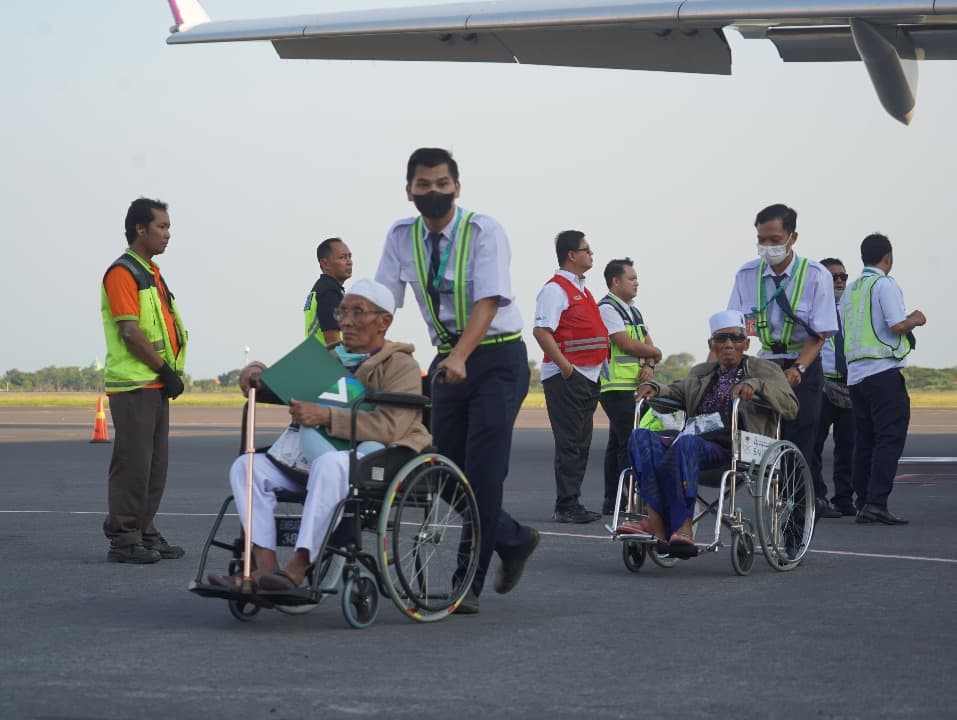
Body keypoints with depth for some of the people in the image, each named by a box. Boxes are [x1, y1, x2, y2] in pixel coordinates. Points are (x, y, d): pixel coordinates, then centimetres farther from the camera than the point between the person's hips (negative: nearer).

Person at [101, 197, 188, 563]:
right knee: (133, 463, -8)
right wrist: (166, 370, -14)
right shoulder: (122, 273, -11)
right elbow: (130, 331, -18)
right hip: (133, 385, -9)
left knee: (155, 465, 11)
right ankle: (123, 540, -4)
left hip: (156, 385, 9)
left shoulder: (152, 273, 19)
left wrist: (171, 372, 9)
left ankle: (145, 534, 18)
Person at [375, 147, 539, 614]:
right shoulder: (401, 238, 1)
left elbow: (489, 300, -24)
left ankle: (470, 585, -6)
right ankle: (515, 541, 28)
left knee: (482, 471, -12)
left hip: (497, 358, -5)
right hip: (449, 361, 5)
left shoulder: (483, 231, -13)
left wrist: (460, 356, -38)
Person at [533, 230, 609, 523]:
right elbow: (541, 331, -19)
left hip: (588, 376, 9)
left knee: (581, 443, 10)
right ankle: (566, 507, -7)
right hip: (566, 377, -9)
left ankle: (573, 503, 15)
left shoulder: (581, 289, 20)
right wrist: (565, 366, -22)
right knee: (569, 443, -8)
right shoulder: (556, 288, -10)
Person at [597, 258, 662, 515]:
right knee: (630, 442, -15)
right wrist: (655, 354, 0)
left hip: (633, 386, 10)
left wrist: (649, 365, -6)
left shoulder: (632, 310, 21)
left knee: (617, 443, 11)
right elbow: (627, 344, -16)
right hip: (616, 386, -10)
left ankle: (612, 500, 15)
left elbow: (648, 344, 15)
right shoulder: (607, 308, -9)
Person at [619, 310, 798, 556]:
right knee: (641, 437, -25)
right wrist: (654, 388, 11)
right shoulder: (700, 373, 34)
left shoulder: (764, 370, 17)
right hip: (694, 440, 5)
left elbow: (790, 406, 4)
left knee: (686, 443, -38)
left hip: (733, 447, -5)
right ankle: (657, 523, -40)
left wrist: (756, 384, -10)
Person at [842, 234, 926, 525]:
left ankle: (863, 504, 9)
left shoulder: (850, 290, 17)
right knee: (889, 438, -8)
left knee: (864, 442, 10)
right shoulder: (885, 284, -6)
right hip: (884, 372, -8)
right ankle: (876, 503, -17)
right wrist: (915, 320, 4)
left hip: (855, 374, 8)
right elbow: (897, 325, -17)